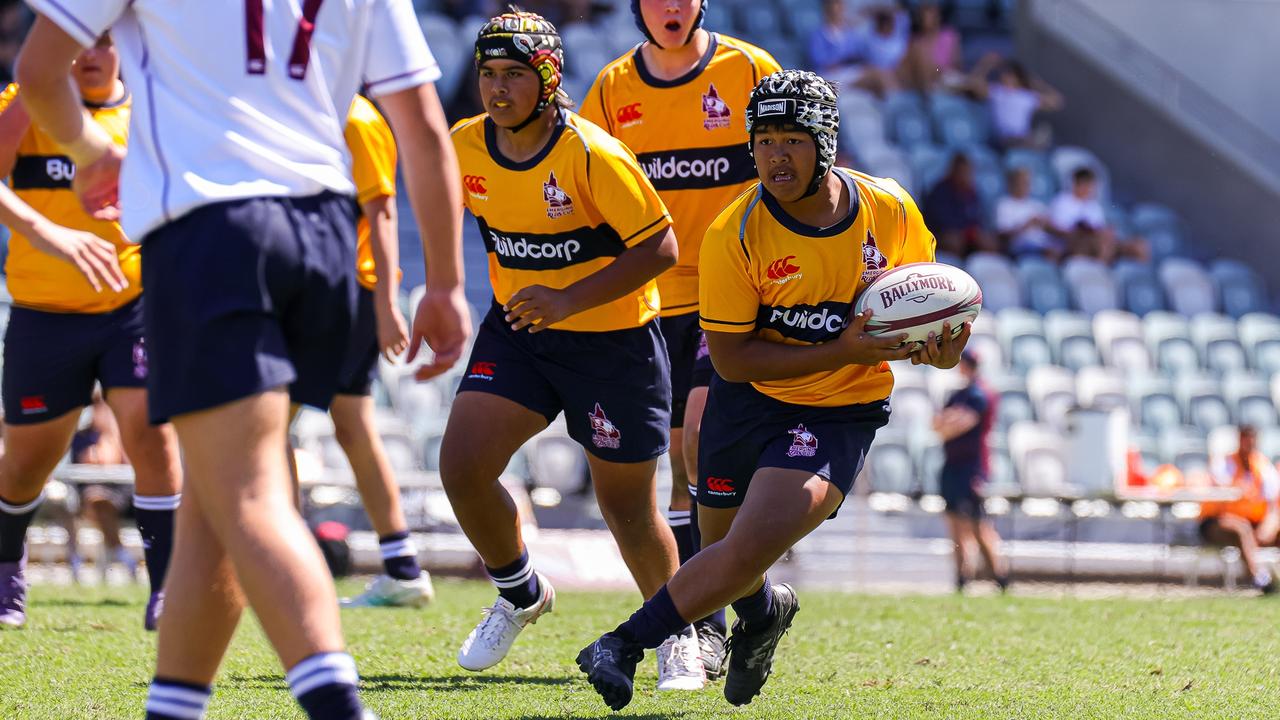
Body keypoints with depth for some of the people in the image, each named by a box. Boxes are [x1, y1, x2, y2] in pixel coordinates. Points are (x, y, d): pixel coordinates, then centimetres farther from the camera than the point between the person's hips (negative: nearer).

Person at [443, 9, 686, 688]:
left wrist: (568, 300, -26)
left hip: (613, 341, -5)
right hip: (517, 330, 5)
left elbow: (659, 248, -20)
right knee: (461, 465, -12)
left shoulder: (592, 155, -23)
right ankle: (521, 594, 15)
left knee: (626, 506, 4)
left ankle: (677, 630, 30)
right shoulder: (465, 147, -6)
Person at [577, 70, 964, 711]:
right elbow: (732, 358, -17)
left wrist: (938, 348, -13)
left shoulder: (891, 211, -10)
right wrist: (840, 352, -26)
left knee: (750, 549, -20)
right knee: (722, 548, 15)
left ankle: (626, 644, -9)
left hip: (841, 412, -1)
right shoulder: (733, 235, -18)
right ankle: (764, 611, 52)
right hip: (750, 399, 1)